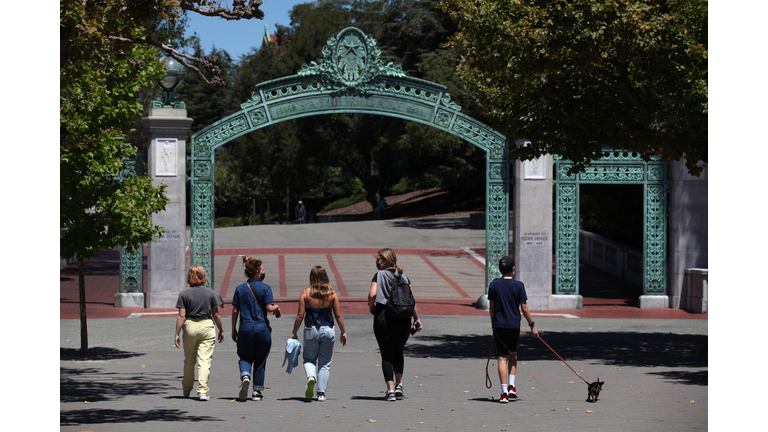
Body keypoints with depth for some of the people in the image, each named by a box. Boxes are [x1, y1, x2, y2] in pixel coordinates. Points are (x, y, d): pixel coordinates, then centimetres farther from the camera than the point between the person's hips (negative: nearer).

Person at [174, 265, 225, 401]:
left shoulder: (184, 293, -3)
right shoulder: (210, 293, 0)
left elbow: (181, 315, -7)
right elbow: (216, 314, 3)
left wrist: (177, 334, -4)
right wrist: (221, 330, 15)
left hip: (190, 326, 1)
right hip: (206, 326, -1)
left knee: (189, 360, 15)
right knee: (204, 359, -4)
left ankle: (186, 389, 31)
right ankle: (202, 391, -14)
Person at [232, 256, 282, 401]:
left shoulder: (240, 288, 3)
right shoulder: (265, 288, -6)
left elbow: (235, 311, 3)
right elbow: (269, 308, -13)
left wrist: (233, 330, 10)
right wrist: (277, 307, 10)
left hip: (245, 328, 2)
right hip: (262, 328, -2)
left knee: (245, 358, 15)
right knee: (260, 361, 10)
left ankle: (245, 376, -16)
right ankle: (257, 392, 13)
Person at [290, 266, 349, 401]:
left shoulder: (305, 293, -6)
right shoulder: (332, 294, -1)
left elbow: (300, 316, -6)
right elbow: (338, 315, 0)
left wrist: (294, 333, 5)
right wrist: (343, 333, 10)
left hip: (311, 330, -1)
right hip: (328, 330, 1)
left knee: (309, 359, 14)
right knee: (325, 363, 10)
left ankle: (311, 377, -17)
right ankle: (321, 393, 7)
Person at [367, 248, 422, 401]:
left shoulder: (379, 275, -3)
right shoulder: (403, 276, 9)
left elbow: (372, 294, -17)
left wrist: (371, 306, 3)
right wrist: (416, 319, 11)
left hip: (384, 318, -4)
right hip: (403, 318, 4)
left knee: (387, 355, 5)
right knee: (398, 351, 23)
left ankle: (390, 390, -3)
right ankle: (399, 384, 10)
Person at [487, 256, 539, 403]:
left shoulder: (493, 285, 0)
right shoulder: (518, 285, -5)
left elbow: (491, 308, 5)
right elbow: (524, 308, -4)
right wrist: (532, 325, 5)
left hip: (499, 325, 0)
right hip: (514, 325, 0)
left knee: (502, 357, 1)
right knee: (512, 354, 21)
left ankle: (504, 392, -6)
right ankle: (511, 386, 12)